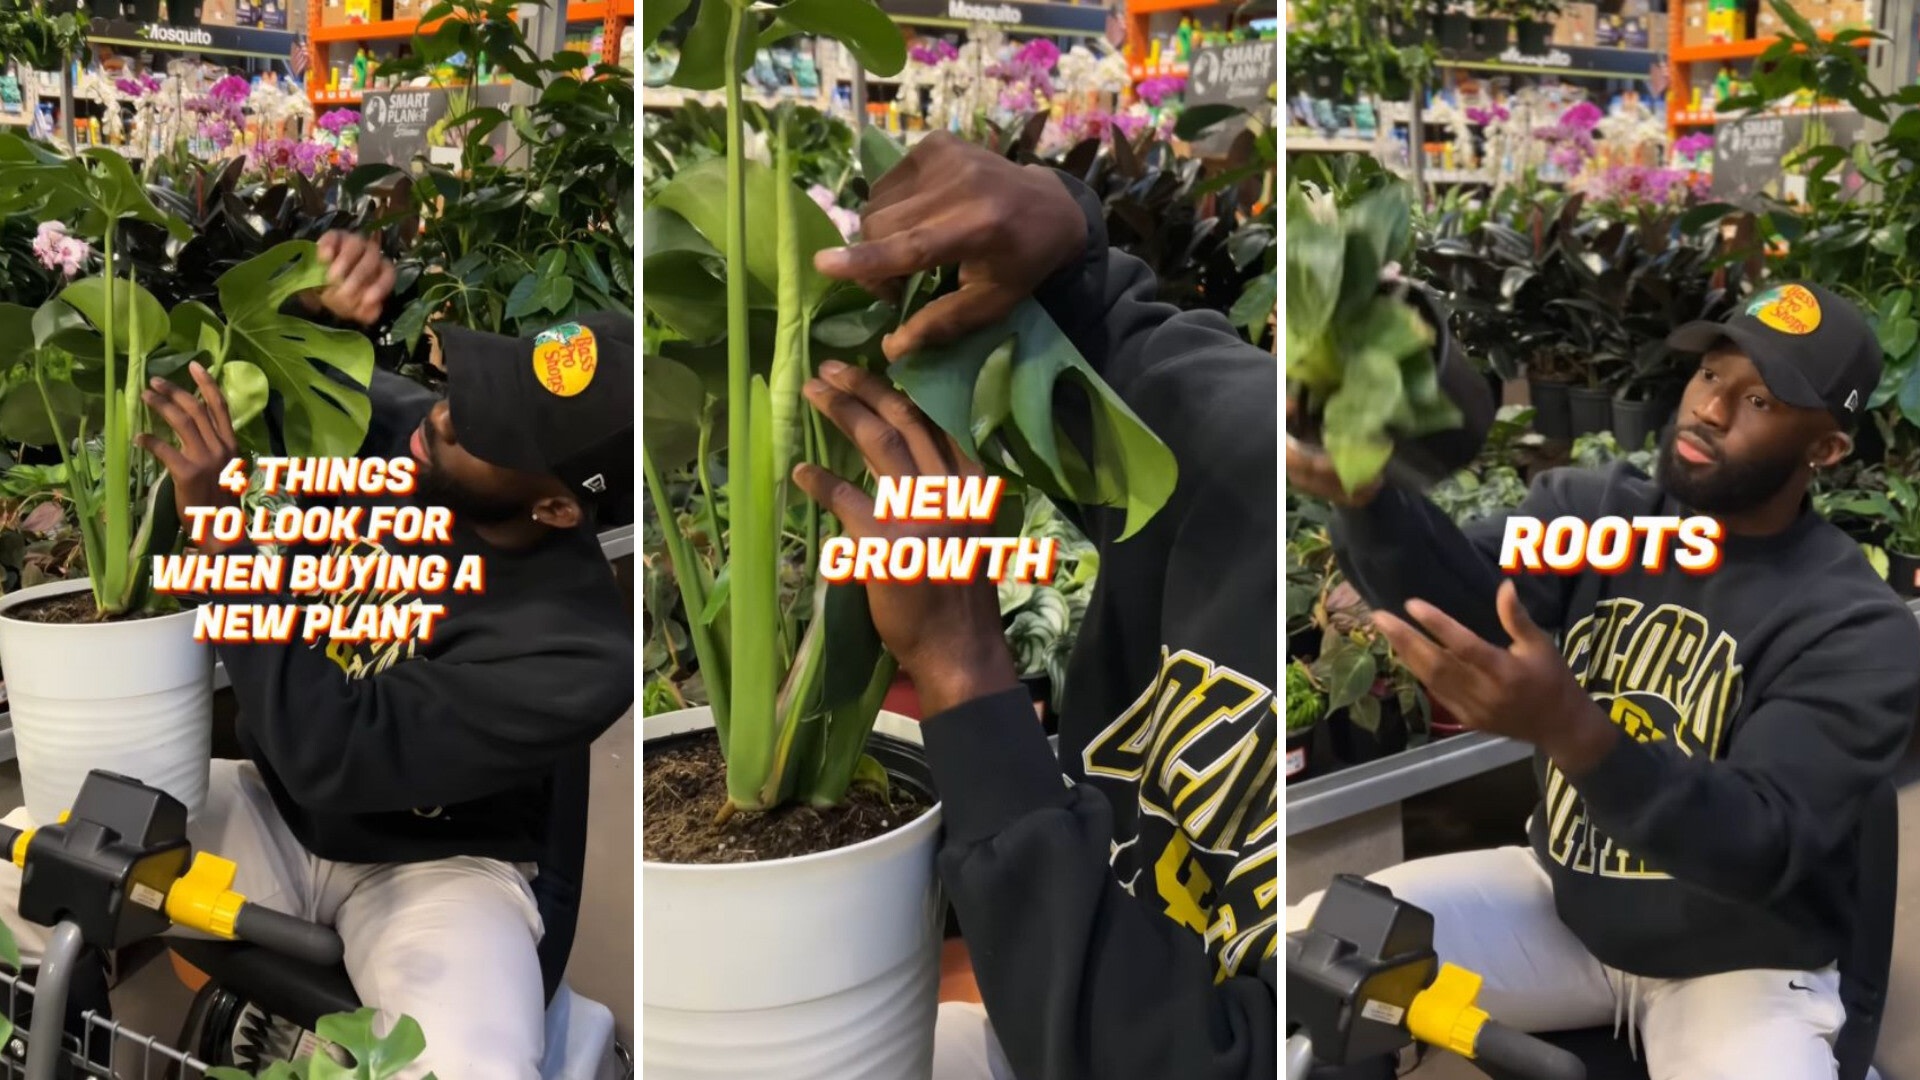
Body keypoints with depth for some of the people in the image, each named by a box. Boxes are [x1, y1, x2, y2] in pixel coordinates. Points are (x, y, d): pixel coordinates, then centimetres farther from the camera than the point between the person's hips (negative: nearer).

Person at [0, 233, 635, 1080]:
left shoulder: (574, 653, -29)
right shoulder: (392, 436, -12)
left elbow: (330, 757, -32)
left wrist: (220, 534, -34)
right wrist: (310, 310, -19)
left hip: (435, 869, -5)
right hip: (271, 812, 6)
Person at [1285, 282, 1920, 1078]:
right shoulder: (1591, 510, -5)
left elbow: (1766, 850, -27)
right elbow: (1463, 598, -25)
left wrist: (1573, 731, -46)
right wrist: (1362, 491, -47)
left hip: (1737, 967, -2)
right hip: (1561, 901, 3)